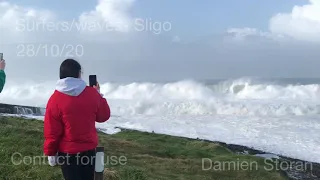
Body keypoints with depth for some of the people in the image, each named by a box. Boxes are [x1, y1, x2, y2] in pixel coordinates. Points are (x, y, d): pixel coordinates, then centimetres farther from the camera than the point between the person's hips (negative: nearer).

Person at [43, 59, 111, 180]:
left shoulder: (55, 99, -14)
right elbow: (104, 116, 6)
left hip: (67, 152, -2)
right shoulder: (92, 94, -9)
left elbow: (52, 132, -12)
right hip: (89, 149, 3)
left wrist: (50, 153, 2)